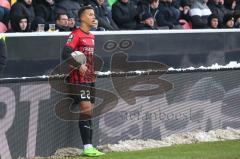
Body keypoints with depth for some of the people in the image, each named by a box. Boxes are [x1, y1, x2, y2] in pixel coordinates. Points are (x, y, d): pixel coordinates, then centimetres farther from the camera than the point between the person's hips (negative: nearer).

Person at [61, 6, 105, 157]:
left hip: (91, 78, 8)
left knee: (89, 112, 8)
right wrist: (79, 65, -29)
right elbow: (66, 54, -20)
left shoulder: (92, 37, 17)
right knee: (86, 109, -12)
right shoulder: (76, 35, -10)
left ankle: (89, 147, 9)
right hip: (79, 78, -8)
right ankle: (87, 147, -11)